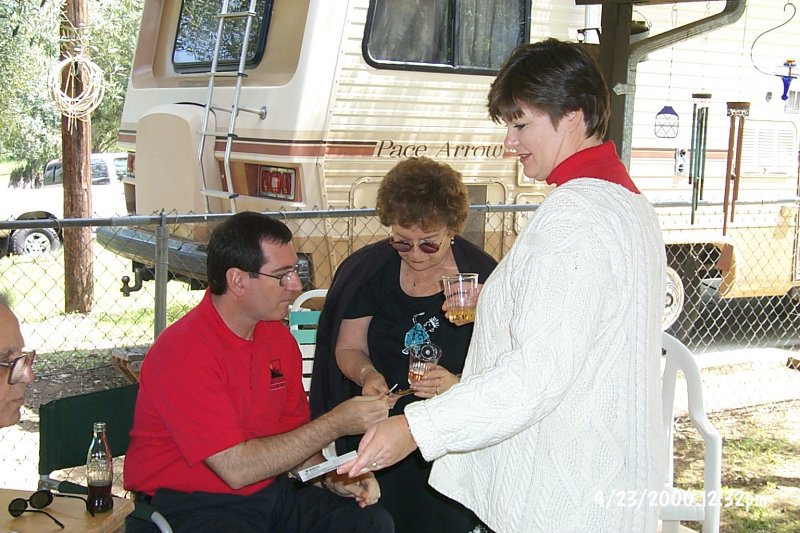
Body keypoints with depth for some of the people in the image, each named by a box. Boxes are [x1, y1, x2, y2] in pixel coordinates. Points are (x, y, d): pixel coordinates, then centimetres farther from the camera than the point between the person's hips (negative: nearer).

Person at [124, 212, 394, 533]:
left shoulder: (278, 335, 6)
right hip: (192, 504, -7)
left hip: (269, 490, 7)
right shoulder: (184, 353, -20)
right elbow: (236, 468, -24)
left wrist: (333, 477, -6)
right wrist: (335, 425, -22)